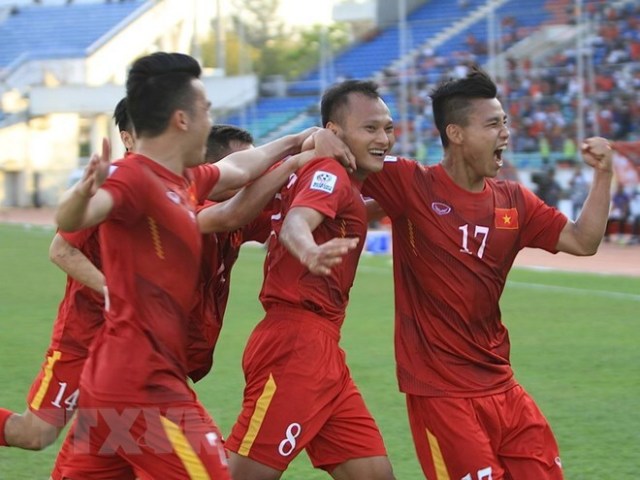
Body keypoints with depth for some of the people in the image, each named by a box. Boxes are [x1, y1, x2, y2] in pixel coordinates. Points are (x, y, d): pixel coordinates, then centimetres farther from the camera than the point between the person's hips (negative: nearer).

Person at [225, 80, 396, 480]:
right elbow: (294, 223, -33)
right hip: (296, 344, -10)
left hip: (323, 349, 10)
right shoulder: (330, 172, -11)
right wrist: (310, 252, -51)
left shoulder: (341, 179, 17)